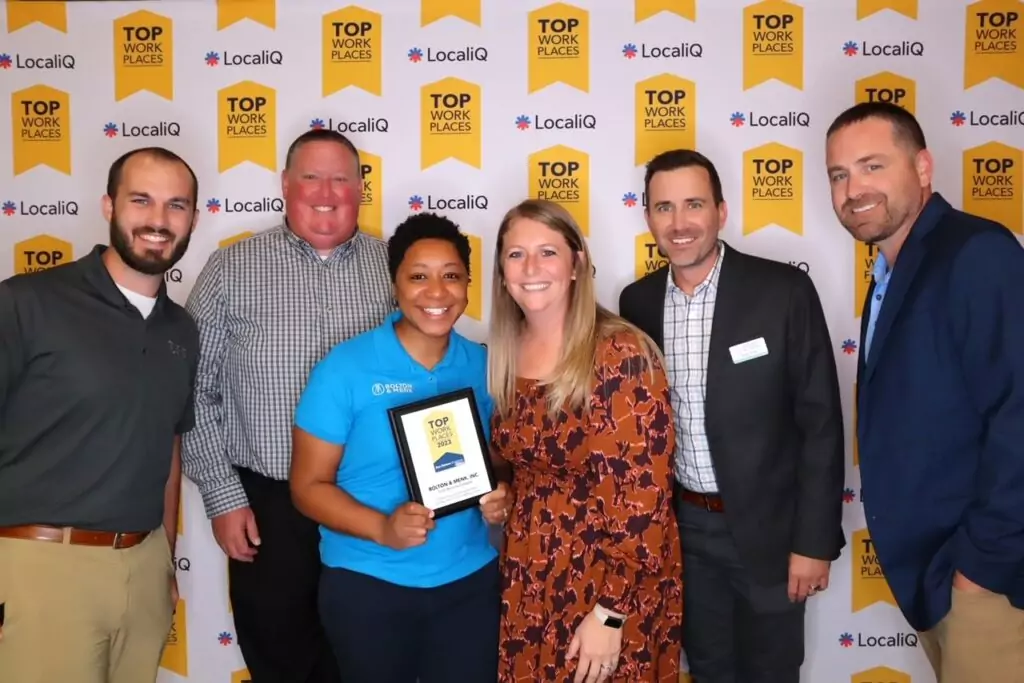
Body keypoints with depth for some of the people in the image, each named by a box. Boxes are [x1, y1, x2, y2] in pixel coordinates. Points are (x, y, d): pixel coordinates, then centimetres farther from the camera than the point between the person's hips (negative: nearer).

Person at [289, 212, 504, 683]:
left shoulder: (485, 367, -1)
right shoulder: (345, 368, -11)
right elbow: (308, 485, -9)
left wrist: (502, 494, -10)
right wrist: (381, 527, -24)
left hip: (471, 581, 3)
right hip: (368, 584, -2)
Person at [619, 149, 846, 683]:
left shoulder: (784, 291, -14)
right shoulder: (637, 302, -2)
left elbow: (820, 422, -11)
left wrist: (814, 540, -12)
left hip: (768, 527, -3)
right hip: (683, 526, 3)